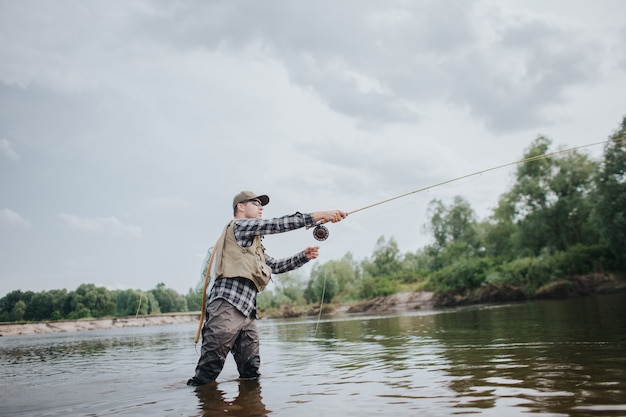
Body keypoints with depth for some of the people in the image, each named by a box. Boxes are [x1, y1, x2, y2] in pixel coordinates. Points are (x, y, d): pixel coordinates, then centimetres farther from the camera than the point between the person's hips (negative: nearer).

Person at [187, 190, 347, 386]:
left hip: (246, 310, 10)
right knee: (207, 372, -11)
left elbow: (275, 266, 28)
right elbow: (278, 224, -7)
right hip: (228, 304, -10)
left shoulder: (253, 244, 31)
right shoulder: (239, 225, 3)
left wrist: (304, 256, 14)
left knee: (251, 373, 4)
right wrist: (316, 216, -10)